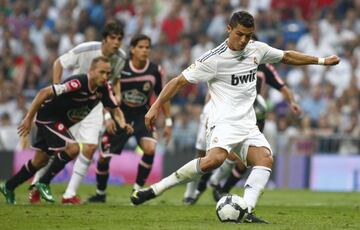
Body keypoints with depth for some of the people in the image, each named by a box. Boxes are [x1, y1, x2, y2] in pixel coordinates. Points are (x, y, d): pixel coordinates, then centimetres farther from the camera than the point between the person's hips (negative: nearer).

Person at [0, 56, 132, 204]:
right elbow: (44, 93, -30)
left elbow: (115, 109, 1)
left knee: (40, 161, 15)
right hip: (48, 118, -8)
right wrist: (28, 118, -28)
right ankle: (43, 182, -8)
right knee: (73, 148, -23)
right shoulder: (78, 83, -33)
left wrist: (122, 123, -22)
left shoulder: (104, 89, -11)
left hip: (63, 123, 8)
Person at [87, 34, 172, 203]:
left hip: (143, 116, 0)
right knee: (104, 156, 1)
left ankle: (137, 190, -10)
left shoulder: (155, 71, -8)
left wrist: (168, 121, 5)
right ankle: (100, 193, 28)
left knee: (150, 149, -26)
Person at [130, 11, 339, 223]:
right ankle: (156, 189, -28)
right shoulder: (214, 59, -9)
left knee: (266, 159, -21)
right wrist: (156, 107, -11)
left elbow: (286, 56, 26)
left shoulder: (257, 50, 9)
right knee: (215, 159, -34)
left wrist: (321, 61, 30)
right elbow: (180, 81, -5)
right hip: (223, 122, -7)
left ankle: (247, 212, -31)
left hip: (248, 125, 7)